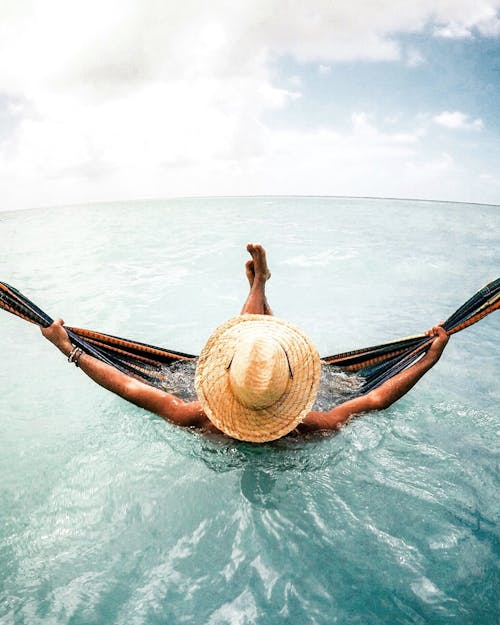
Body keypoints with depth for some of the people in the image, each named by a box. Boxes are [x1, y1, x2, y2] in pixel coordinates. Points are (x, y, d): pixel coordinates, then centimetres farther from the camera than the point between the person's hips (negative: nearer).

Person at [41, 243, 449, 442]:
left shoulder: (198, 422, -46)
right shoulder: (309, 430, -45)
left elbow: (128, 386, -35)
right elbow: (378, 399, -32)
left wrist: (69, 349, -25)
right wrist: (430, 359, -26)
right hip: (279, 412, 0)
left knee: (247, 326, 16)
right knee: (272, 328, 19)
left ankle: (259, 283, 48)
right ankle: (259, 282, 50)